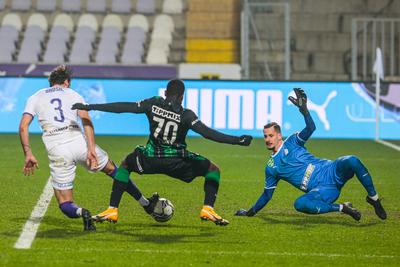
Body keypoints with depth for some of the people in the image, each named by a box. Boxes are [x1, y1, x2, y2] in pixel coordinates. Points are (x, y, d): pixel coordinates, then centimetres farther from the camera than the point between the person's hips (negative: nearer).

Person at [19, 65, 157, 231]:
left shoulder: (35, 98, 17)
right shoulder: (72, 94, 16)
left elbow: (23, 126, 2)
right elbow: (86, 120, -2)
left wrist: (28, 155, 1)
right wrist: (91, 149, -10)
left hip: (57, 151, -1)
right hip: (79, 142, 1)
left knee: (65, 205, 9)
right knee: (113, 170, 28)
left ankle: (80, 212, -26)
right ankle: (146, 204, 34)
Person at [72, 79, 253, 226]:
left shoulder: (153, 104, -3)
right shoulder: (185, 115, -11)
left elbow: (124, 107, -2)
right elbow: (207, 133, -20)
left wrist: (90, 107, 3)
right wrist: (237, 140, -20)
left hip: (150, 159, 2)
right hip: (176, 162, -2)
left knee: (125, 164, 32)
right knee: (213, 170, 15)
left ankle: (112, 210, 19)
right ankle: (208, 209, -6)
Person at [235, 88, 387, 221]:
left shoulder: (292, 142, 10)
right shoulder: (271, 167, 15)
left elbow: (310, 128, -7)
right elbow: (267, 194, 23)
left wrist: (303, 109, -21)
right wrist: (251, 212, 22)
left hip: (331, 171, -1)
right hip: (322, 190, 1)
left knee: (352, 161, -33)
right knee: (299, 204, -33)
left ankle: (373, 197, -16)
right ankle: (342, 208, -22)